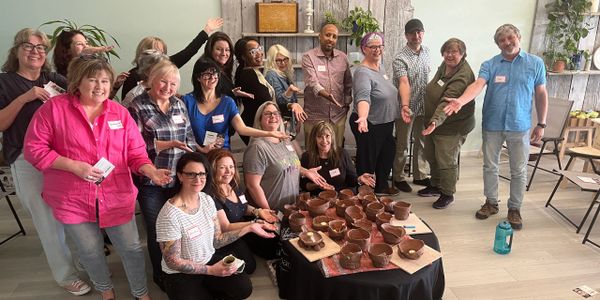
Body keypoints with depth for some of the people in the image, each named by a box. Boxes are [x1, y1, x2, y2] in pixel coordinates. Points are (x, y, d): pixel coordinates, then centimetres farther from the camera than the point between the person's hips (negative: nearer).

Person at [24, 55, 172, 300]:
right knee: (90, 251, 16)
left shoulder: (120, 113, 0)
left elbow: (136, 153, 0)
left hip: (116, 196, 1)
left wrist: (151, 171, -19)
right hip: (73, 199, -1)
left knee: (131, 247, 8)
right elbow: (34, 149, -7)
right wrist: (74, 165, -18)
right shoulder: (54, 108, -7)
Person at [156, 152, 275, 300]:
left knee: (244, 287, -13)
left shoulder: (207, 200, -4)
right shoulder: (169, 215, -25)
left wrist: (249, 228, -7)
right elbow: (173, 262, -18)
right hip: (181, 274, -5)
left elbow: (216, 241, 0)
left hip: (210, 260, 5)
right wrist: (211, 270, -21)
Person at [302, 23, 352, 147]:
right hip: (315, 116, -3)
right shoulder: (308, 57, -6)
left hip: (338, 115, 4)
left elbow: (348, 83, 18)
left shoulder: (343, 57, 9)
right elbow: (312, 83, -19)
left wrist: (347, 103, 11)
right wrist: (328, 96, -35)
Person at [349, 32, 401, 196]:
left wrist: (403, 108, 22)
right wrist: (363, 117, -55)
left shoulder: (380, 67, 6)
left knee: (387, 156, 22)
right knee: (368, 160, 5)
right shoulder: (363, 72, -22)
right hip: (370, 126, -9)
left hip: (386, 123, 9)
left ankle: (382, 186, 42)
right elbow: (363, 97, -40)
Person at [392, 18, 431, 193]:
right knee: (402, 145, 5)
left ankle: (419, 175, 31)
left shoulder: (426, 51, 6)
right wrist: (405, 105, -47)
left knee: (421, 142, 16)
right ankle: (398, 178, 20)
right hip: (407, 109, -7)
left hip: (423, 107, 7)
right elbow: (404, 83, -32)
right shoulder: (401, 59, -17)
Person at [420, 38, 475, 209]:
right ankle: (435, 186, 40)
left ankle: (448, 194, 20)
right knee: (432, 157, 20)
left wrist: (435, 121, -49)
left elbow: (447, 102, -37)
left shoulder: (463, 76, -25)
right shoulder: (445, 65, 3)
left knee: (446, 162, 2)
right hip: (433, 123, 9)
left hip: (452, 127, -9)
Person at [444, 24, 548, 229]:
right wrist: (461, 100, -40)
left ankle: (514, 209, 24)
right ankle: (491, 203, 29)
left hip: (520, 127, 0)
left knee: (519, 171, 8)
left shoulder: (535, 63, 1)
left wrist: (541, 124, 2)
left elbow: (541, 94, 5)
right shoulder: (490, 65, -2)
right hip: (492, 125, 0)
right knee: (490, 166, 12)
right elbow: (478, 85, -19)